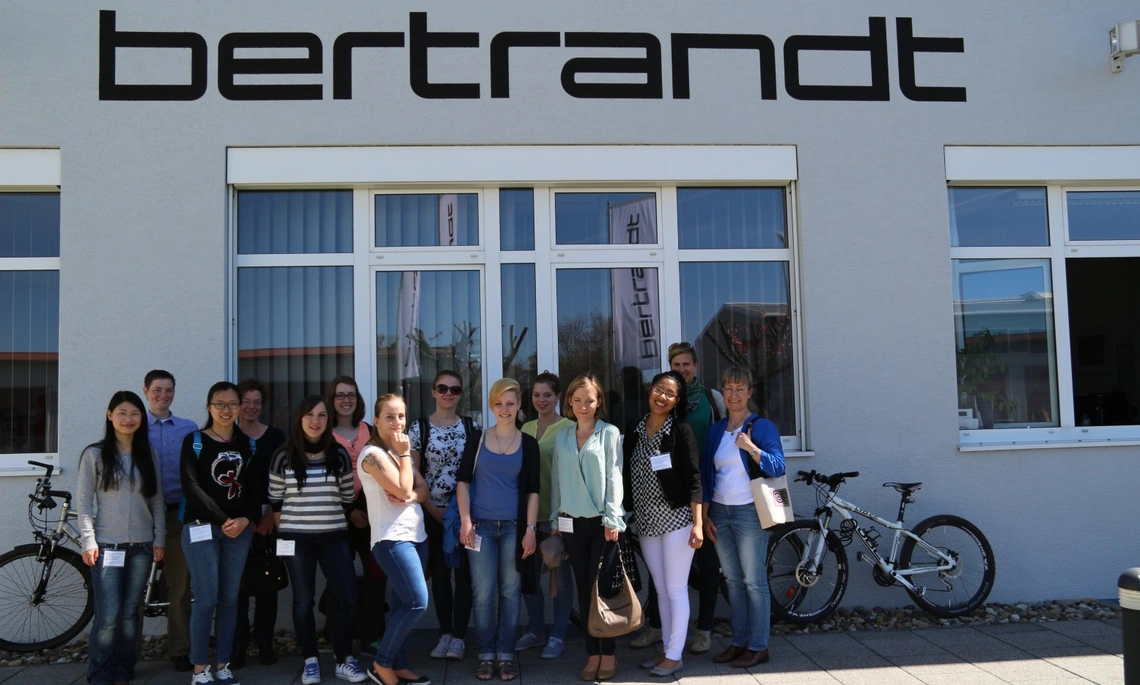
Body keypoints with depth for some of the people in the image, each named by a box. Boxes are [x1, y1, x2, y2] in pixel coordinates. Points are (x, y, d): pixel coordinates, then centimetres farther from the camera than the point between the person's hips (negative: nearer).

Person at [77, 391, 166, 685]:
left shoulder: (148, 455, 9)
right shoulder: (95, 454, 0)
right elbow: (83, 501, -2)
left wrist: (159, 538, 5)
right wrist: (88, 541, -9)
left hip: (142, 546, 3)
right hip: (107, 545, -3)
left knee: (130, 613, 7)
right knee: (108, 614, -8)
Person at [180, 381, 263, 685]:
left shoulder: (248, 444, 12)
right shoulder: (194, 441, 1)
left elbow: (255, 487, 8)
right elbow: (192, 486, -9)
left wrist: (245, 519, -9)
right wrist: (223, 520, -12)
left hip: (239, 528, 4)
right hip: (201, 526, -4)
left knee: (229, 599, 6)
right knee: (206, 600, -6)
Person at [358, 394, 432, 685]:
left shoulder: (399, 452, 14)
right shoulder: (373, 454, -12)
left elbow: (423, 489, 9)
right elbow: (403, 489, -18)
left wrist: (411, 497, -13)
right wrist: (404, 454, -11)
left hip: (416, 536, 8)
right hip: (392, 539, -8)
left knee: (404, 605, 9)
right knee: (417, 602, -15)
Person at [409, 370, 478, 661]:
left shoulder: (471, 426, 2)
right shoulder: (419, 428, -1)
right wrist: (432, 508, -6)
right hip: (433, 512, 0)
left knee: (464, 571, 1)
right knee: (440, 572, 7)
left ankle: (459, 635, 10)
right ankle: (445, 633, 19)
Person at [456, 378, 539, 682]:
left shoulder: (528, 443, 5)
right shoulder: (477, 439, 4)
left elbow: (532, 490, 4)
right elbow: (463, 481, 3)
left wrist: (531, 529, -3)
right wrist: (465, 520, -6)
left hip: (514, 526, 0)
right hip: (481, 525, 0)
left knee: (510, 591, 4)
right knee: (483, 593, 0)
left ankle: (506, 655, 14)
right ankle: (486, 655, 12)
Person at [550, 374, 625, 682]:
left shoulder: (609, 433, -2)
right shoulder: (561, 437, 9)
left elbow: (613, 477, -7)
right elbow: (557, 480, 11)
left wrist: (612, 519, -12)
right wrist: (555, 520, 8)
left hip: (602, 521, -3)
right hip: (572, 523, 4)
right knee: (584, 589, 7)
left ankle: (608, 652, 12)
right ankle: (593, 653, 15)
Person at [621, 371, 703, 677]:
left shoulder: (681, 431, -7)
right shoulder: (634, 433, 7)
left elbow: (693, 479, -10)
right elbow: (627, 479, 10)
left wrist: (697, 524, -15)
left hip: (676, 519, -5)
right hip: (647, 523, 5)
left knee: (676, 589, 1)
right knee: (662, 589, 14)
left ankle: (674, 656, 11)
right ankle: (667, 650, 24)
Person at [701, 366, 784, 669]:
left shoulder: (762, 427, -5)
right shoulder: (716, 431, 11)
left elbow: (778, 467, -14)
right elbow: (706, 474, 12)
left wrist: (751, 448, -28)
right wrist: (705, 516, 8)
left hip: (749, 512, -5)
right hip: (719, 513, 5)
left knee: (754, 582, -1)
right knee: (733, 581, 12)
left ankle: (758, 647, 8)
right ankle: (738, 642, 20)